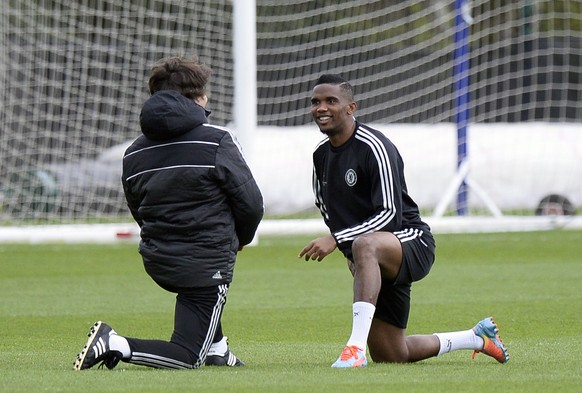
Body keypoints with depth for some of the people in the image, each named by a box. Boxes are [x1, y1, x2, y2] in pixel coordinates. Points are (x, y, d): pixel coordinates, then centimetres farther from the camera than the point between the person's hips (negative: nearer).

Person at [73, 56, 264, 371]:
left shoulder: (133, 153, 5)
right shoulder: (217, 140, -11)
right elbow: (251, 203, -10)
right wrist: (240, 239, 12)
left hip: (156, 262, 6)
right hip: (206, 267, -6)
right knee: (187, 357, 0)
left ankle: (216, 349, 34)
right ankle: (117, 345, -20)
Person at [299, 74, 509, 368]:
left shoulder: (374, 147, -19)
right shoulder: (321, 155, 6)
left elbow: (390, 214, -25)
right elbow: (324, 204, 25)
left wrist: (337, 240, -30)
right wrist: (349, 253, 16)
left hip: (413, 242, -9)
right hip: (378, 263, 9)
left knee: (365, 245, -43)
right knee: (390, 356, 10)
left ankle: (357, 348, -49)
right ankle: (477, 338, 33)